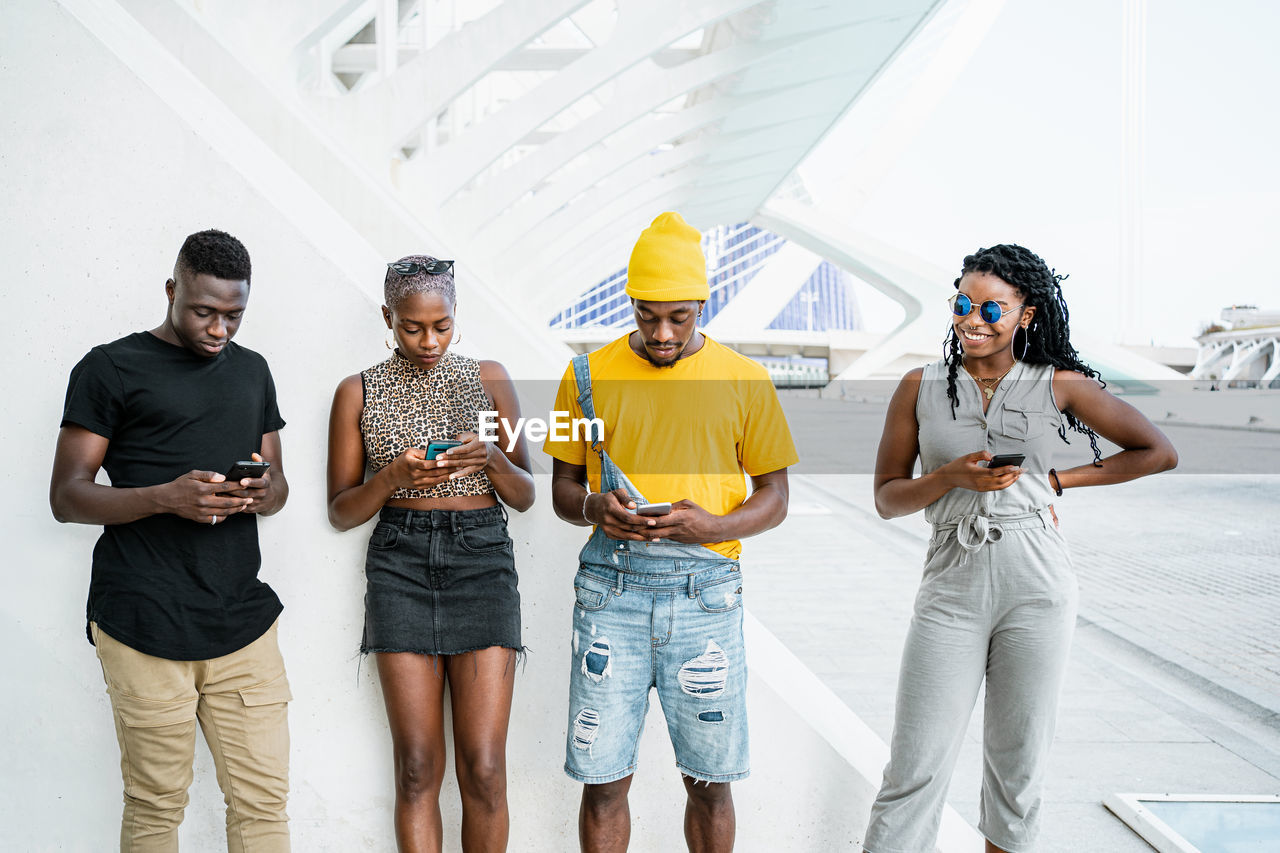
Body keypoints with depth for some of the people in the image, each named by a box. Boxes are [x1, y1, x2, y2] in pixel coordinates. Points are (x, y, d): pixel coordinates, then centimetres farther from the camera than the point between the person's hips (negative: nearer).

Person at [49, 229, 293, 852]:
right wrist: (165, 498, -18)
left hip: (243, 615, 5)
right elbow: (66, 496, -2)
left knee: (263, 800, 3)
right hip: (145, 626, -4)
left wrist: (264, 494, -4)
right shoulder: (111, 368, 2)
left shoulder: (251, 370, 18)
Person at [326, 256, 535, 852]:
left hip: (481, 557, 0)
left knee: (483, 768, -4)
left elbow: (524, 495, 10)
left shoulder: (488, 378, 8)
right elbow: (341, 512, 5)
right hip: (399, 562, 0)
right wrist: (394, 476, -14)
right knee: (417, 765, -1)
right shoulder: (359, 392, 6)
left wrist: (491, 458, -12)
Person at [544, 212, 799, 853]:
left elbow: (774, 498, 8)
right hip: (611, 589, 0)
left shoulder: (744, 381, 5)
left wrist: (716, 525, -12)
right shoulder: (589, 375, 6)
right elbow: (562, 484, 13)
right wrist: (593, 507, -11)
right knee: (603, 778, 2)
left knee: (709, 780, 6)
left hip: (705, 590, 0)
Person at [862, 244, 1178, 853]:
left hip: (1036, 588, 0)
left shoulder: (1059, 385, 4)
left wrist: (1057, 481, 5)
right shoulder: (920, 388, 5)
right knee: (915, 770, -4)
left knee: (1017, 763, 10)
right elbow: (887, 497, 7)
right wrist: (952, 476, -12)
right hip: (951, 589, 0)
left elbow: (1158, 453, 11)